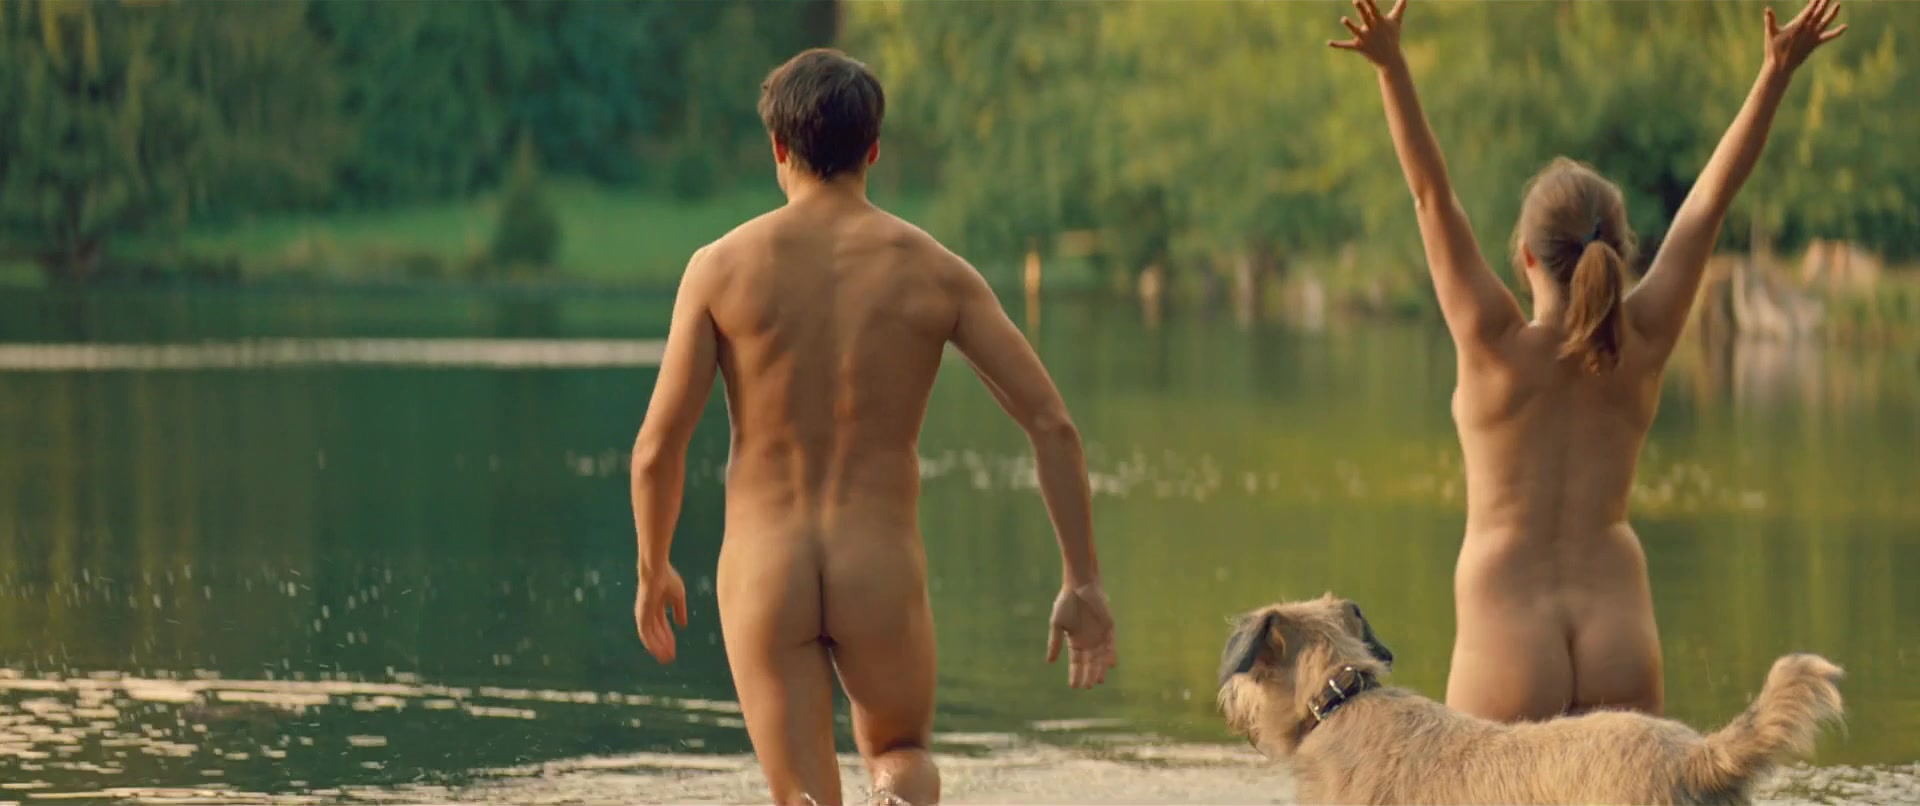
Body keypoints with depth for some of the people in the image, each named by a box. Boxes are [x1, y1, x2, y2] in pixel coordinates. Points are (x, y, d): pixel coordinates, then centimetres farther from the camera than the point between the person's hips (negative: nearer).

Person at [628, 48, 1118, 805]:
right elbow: (1051, 423, -4)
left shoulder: (722, 266, -3)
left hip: (764, 574, -1)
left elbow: (658, 447, -4)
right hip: (881, 574, 1)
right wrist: (1083, 581, 4)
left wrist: (653, 572, 13)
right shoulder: (936, 271, 0)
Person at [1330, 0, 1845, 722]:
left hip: (1507, 654, -3)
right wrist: (1777, 70, 4)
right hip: (1622, 648, 3)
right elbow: (1710, 200, 1)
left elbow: (1433, 199, -15)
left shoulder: (1500, 349, -9)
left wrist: (1392, 69, -20)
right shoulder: (1641, 349, -2)